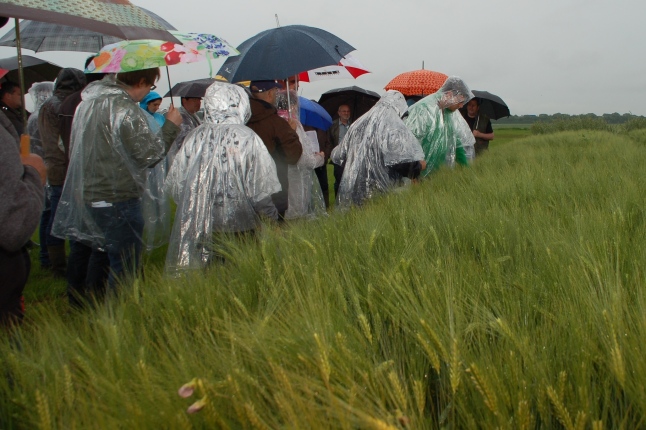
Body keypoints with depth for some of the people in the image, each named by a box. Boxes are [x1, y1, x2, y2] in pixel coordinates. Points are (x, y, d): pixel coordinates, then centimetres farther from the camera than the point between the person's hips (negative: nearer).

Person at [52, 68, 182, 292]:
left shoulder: (89, 102, 9)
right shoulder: (126, 110, -19)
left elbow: (75, 149, 18)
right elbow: (150, 154, -16)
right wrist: (171, 126, -4)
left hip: (87, 196, 9)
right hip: (117, 200, -9)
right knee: (125, 268, 2)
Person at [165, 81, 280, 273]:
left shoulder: (195, 137, -1)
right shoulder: (247, 138, -12)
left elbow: (175, 184, 4)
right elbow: (260, 190, -12)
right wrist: (272, 218, 2)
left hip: (199, 228, 4)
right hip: (240, 228, -3)